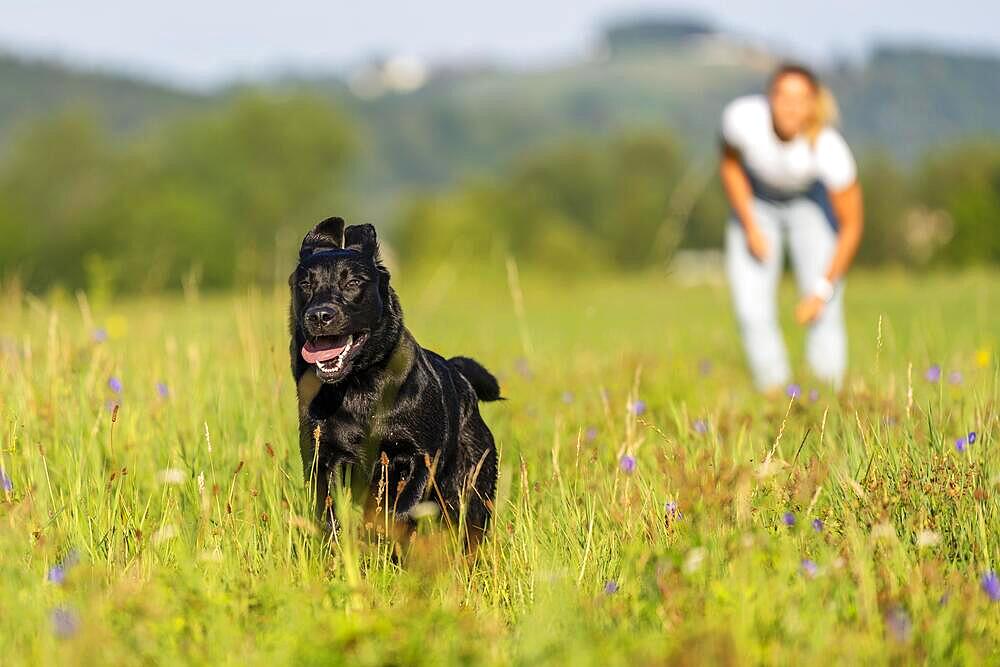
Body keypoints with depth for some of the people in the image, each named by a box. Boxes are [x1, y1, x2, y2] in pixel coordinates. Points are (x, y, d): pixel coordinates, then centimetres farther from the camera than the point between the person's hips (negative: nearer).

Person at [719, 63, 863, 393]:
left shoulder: (830, 149, -35)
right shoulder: (742, 118, -32)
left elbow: (851, 226, -21)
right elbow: (730, 164, -7)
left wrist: (823, 289, -19)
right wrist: (750, 226, -11)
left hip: (811, 205, -1)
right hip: (756, 202, 1)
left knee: (823, 314, -11)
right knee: (752, 312, -9)